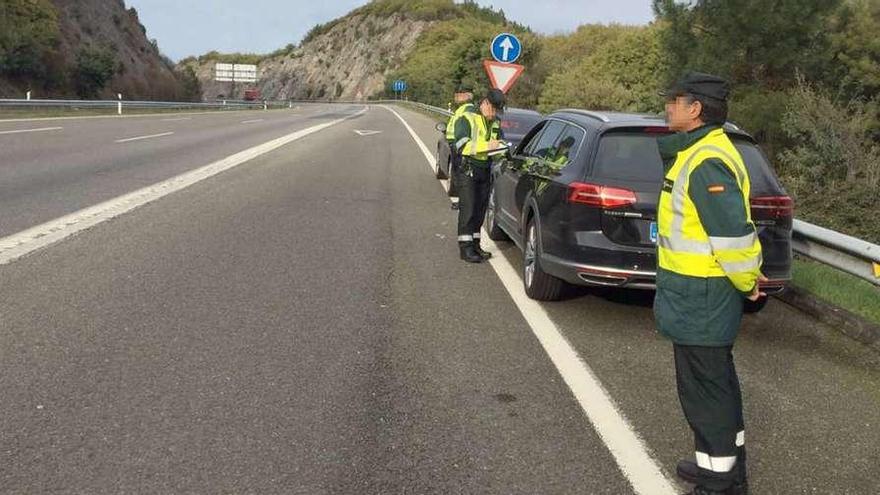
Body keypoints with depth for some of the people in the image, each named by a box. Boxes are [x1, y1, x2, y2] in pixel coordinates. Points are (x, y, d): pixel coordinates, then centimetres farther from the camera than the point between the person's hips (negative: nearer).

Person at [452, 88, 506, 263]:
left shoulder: (495, 124, 15)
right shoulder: (468, 119, -8)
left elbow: (500, 141, 26)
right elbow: (462, 145, -19)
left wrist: (500, 146, 0)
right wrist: (487, 146, -27)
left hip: (485, 170, 7)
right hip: (467, 169, -7)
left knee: (480, 210, 10)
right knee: (468, 209, -9)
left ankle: (475, 245, 18)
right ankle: (465, 248, -7)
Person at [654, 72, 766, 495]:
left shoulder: (707, 163, -23)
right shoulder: (700, 151, 11)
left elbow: (733, 235, -26)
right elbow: (730, 232, 19)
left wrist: (746, 282, -11)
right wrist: (746, 276, 19)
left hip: (699, 301, -11)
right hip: (704, 295, 11)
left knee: (705, 388, 1)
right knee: (716, 383, 21)